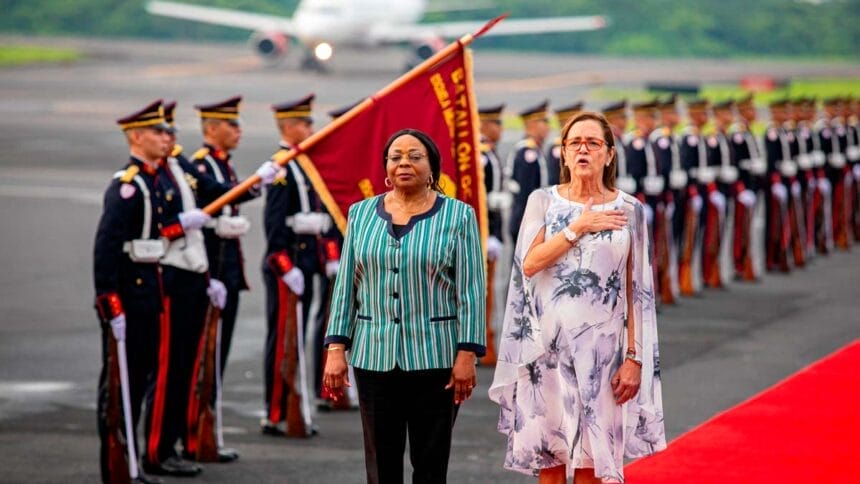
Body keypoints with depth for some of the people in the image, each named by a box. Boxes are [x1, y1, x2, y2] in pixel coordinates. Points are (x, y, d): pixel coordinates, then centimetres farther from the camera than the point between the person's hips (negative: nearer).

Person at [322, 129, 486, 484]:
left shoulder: (458, 217, 0)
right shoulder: (362, 214, 9)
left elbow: (470, 291, -4)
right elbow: (346, 286, 9)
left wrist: (467, 354, -11)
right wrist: (336, 348, 2)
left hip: (435, 358, -2)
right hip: (374, 357, 3)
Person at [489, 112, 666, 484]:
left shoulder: (629, 210, 3)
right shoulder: (543, 201, 5)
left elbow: (637, 291, 2)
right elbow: (528, 264, -8)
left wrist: (635, 357, -4)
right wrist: (578, 228, -10)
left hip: (600, 348, -1)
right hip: (547, 343, 1)